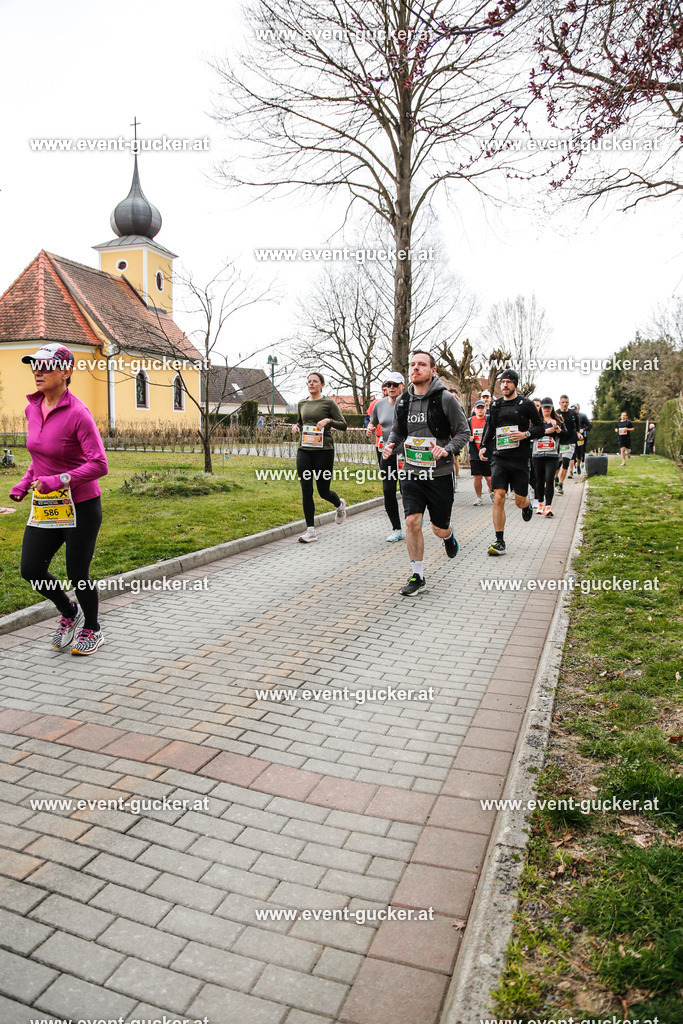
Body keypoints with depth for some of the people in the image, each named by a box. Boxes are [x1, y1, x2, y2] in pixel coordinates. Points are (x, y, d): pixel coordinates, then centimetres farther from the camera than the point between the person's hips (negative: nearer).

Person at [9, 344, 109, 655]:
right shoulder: (32, 408, 5)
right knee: (31, 570, 3)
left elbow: (99, 465, -23)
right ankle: (69, 612, 32)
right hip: (45, 505, 7)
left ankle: (93, 630, 30)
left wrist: (59, 480, -30)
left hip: (81, 506, -7)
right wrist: (25, 483, 6)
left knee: (77, 575, 4)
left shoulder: (77, 413, -18)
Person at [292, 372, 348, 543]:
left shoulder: (328, 403, -1)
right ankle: (310, 530, 5)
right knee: (306, 491, -1)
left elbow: (343, 425, -1)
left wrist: (329, 421, -18)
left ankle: (340, 504, 38)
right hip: (304, 450, 4)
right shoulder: (302, 403, 13)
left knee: (323, 490, 2)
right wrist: (296, 426, 5)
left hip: (324, 450, -4)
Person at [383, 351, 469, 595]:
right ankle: (417, 576, 5)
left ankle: (448, 536, 48)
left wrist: (448, 449, -22)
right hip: (411, 473, 3)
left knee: (439, 529, 8)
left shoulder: (446, 399, -8)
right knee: (412, 521, -10)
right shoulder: (402, 402, 4)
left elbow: (463, 431, -4)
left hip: (440, 474, -2)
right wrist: (389, 445, -4)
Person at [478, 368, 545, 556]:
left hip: (520, 458, -2)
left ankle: (527, 504, 45)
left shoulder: (526, 404, 2)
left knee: (520, 501, 4)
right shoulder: (495, 405, 11)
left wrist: (526, 434, -14)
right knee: (498, 498, -11)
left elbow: (541, 428, 4)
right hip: (499, 458, 2)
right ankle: (499, 541, -6)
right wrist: (484, 446, 9)